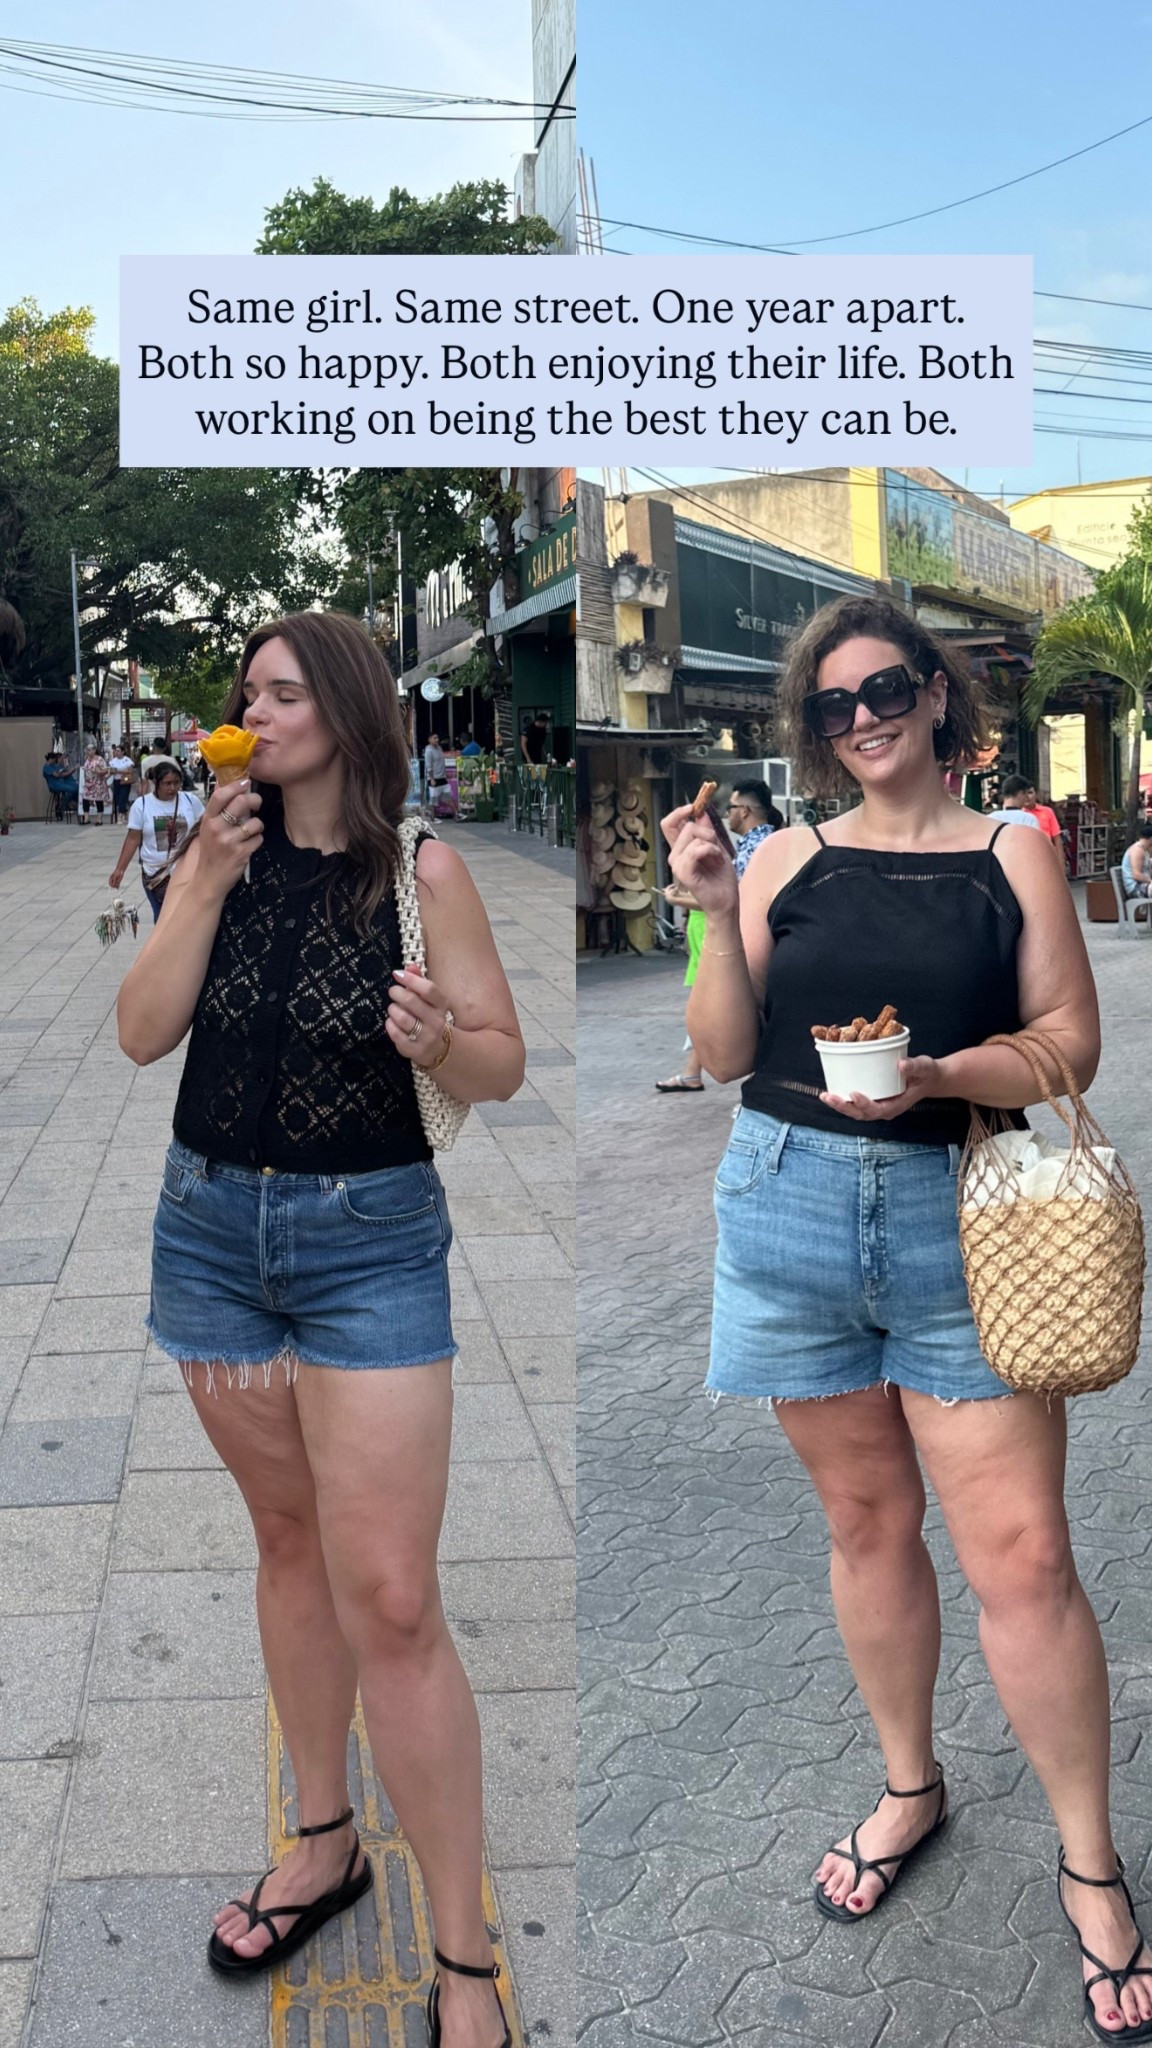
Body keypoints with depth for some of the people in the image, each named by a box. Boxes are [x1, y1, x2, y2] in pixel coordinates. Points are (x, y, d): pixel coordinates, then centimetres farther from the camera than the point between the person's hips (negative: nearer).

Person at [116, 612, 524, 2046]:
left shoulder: (420, 870, -8)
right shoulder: (219, 855, 3)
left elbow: (504, 1068, -5)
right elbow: (142, 1035, -4)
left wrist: (442, 1040, -27)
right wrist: (206, 886, -14)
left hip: (370, 1238, -4)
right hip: (213, 1223, 4)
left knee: (388, 1599, -6)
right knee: (291, 1540, 17)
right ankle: (323, 1847, 35)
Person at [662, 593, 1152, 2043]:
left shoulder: (1011, 857, 3)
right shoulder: (790, 861, 6)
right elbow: (726, 1054, 3)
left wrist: (937, 1075, -18)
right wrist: (714, 915, -10)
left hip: (956, 1216, -2)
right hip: (793, 1210, 2)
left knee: (1022, 1553, -3)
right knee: (867, 1522, 14)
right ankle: (909, 1787, 35)